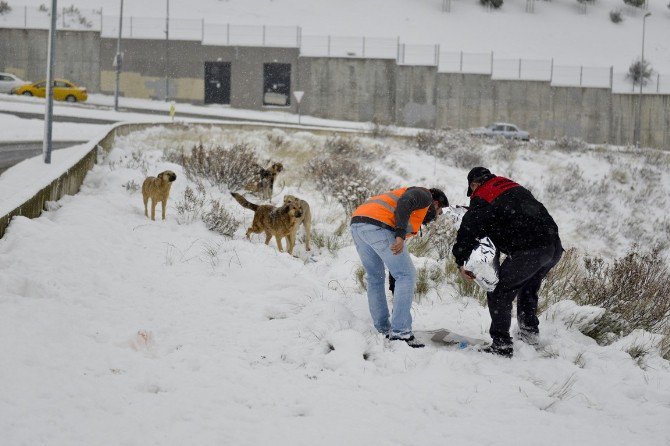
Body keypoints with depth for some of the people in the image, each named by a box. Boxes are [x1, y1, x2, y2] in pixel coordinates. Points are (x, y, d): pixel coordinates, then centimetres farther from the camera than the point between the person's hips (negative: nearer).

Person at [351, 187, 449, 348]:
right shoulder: (424, 195, 13)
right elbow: (404, 203, -11)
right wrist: (401, 235, -20)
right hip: (377, 225, -9)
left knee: (375, 278, 21)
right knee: (407, 275, -3)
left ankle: (383, 330, 22)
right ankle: (400, 332, -9)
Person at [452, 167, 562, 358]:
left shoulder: (482, 199, 2)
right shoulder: (515, 188, 26)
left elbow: (469, 229, -2)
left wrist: (461, 262, 6)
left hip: (528, 252, -8)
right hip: (554, 247, 8)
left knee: (499, 294, 2)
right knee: (528, 289, 31)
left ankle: (501, 344, -1)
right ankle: (529, 331, 38)